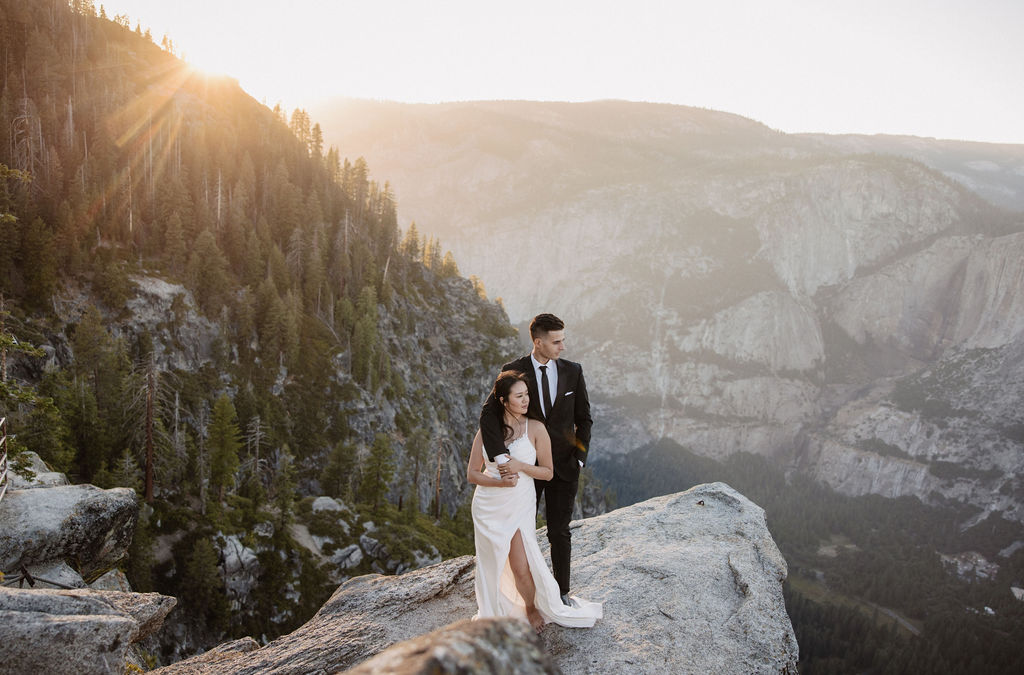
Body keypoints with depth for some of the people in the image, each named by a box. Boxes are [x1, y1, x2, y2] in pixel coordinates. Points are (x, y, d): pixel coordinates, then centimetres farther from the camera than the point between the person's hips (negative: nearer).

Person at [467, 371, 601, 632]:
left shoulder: (535, 429, -7)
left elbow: (548, 472, -2)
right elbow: (472, 473, 0)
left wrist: (520, 466, -18)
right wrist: (500, 481, -17)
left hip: (519, 505, -2)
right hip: (488, 507, 2)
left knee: (521, 568, -3)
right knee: (492, 565, 12)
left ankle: (532, 609, 27)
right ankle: (494, 612, 37)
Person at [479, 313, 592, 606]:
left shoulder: (572, 371, -1)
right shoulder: (514, 371, -9)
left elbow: (583, 419, 5)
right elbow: (489, 414, -18)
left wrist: (579, 458, -4)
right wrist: (501, 457, -28)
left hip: (564, 466, 1)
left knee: (559, 532, 8)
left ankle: (561, 591, 24)